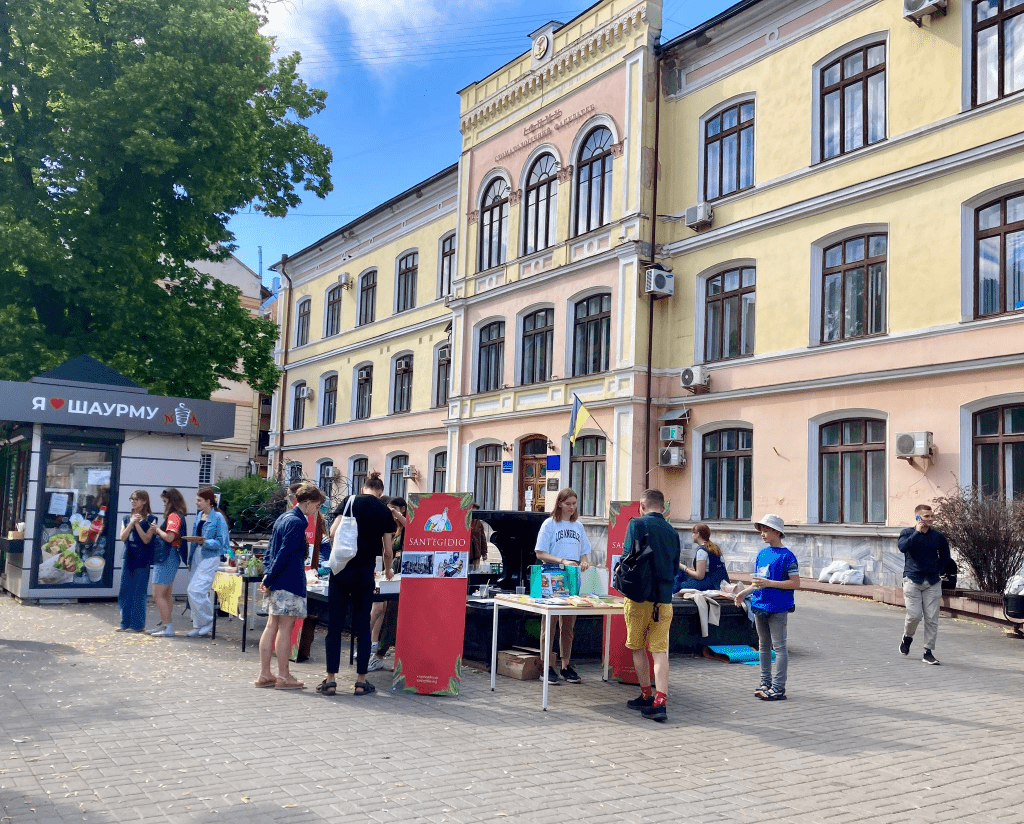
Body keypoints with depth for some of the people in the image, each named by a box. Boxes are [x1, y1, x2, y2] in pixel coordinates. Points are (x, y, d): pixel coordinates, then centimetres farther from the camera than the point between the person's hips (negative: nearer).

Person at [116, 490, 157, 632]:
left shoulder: (150, 519, -2)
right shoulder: (126, 519, 13)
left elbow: (146, 539, -10)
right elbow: (123, 537, 1)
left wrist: (137, 524, -14)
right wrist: (132, 523, -10)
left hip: (142, 561, -5)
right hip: (129, 559, 6)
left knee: (138, 593, -3)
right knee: (124, 592, 7)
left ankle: (138, 625, 4)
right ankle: (126, 624, 15)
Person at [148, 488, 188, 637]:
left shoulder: (173, 516, -15)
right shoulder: (178, 516, 15)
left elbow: (169, 537, -24)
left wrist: (157, 530, -8)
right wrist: (157, 530, 4)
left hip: (166, 558, -10)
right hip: (171, 558, 10)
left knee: (158, 595, -9)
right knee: (166, 594, 16)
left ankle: (168, 627, -9)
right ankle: (165, 625, 22)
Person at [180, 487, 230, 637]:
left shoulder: (217, 517, -10)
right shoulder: (199, 515, 12)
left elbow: (220, 542, -13)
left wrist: (203, 541, -26)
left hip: (210, 556, -7)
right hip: (197, 556, 7)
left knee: (195, 590, -15)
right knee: (200, 592, 10)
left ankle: (209, 621, 1)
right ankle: (198, 625, 19)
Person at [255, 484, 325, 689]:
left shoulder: (283, 518, 17)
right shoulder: (297, 523, -14)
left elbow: (270, 549, 17)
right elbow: (284, 554, -19)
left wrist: (267, 575, 8)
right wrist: (269, 579, -15)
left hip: (276, 583, 10)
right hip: (290, 583, -10)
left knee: (272, 626, 11)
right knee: (285, 627, -4)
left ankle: (264, 674, 15)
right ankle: (283, 676, 2)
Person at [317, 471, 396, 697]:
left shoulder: (350, 501, 1)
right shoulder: (385, 511, 6)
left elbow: (333, 532, -8)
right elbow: (387, 550, 9)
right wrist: (388, 571, 28)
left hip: (342, 569, -1)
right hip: (365, 573, 1)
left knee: (335, 625, 4)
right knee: (362, 626, 8)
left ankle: (330, 680, 7)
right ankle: (361, 680, 11)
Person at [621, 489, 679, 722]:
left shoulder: (638, 524, -5)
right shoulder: (672, 532, 10)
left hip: (640, 597, -4)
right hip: (664, 599, 4)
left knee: (638, 648, 12)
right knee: (660, 650, 0)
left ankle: (647, 697, 21)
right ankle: (660, 703, -9)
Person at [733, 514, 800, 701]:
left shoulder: (786, 556, -10)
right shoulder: (761, 554, 11)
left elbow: (795, 583, -15)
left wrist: (769, 583, -20)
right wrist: (743, 592, 7)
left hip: (778, 608, -8)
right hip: (760, 605, 8)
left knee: (779, 646, -3)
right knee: (763, 645, 14)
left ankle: (778, 688, 0)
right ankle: (766, 683, 24)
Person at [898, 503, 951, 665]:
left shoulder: (938, 536, 8)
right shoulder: (908, 533, 2)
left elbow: (945, 558, 21)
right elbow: (903, 547, -20)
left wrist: (938, 571, 9)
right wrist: (917, 532, -19)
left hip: (932, 583, 2)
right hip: (912, 580, -2)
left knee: (932, 619, -1)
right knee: (914, 615, -10)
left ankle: (928, 652, 7)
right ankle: (907, 637, 21)